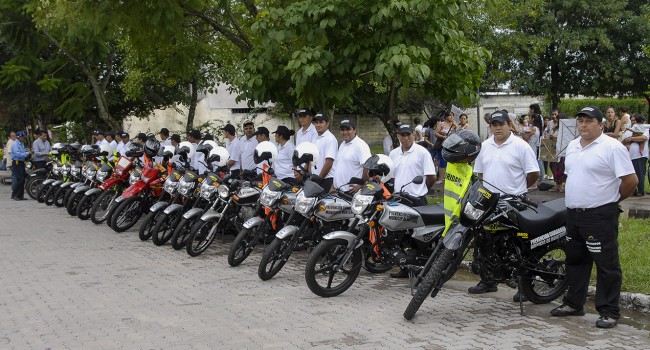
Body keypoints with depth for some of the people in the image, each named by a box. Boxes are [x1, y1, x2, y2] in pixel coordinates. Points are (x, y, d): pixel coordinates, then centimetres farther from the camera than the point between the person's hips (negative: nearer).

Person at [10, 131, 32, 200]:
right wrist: (27, 153, -21)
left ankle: (20, 195, 13)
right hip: (16, 163, -9)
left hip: (21, 163, 9)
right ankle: (14, 195, -7)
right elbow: (18, 154, -23)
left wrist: (28, 151, 3)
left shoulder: (22, 144, 17)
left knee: (22, 179, 8)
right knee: (19, 179, -13)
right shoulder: (15, 144, -13)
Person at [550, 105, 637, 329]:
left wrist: (612, 200, -3)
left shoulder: (612, 147, -13)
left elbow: (631, 180, -15)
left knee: (607, 266, -1)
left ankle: (609, 312, 8)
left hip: (600, 216, -8)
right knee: (575, 261, 17)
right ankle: (574, 304, 30)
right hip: (573, 214, 8)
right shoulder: (572, 146, 12)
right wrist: (574, 199, 16)